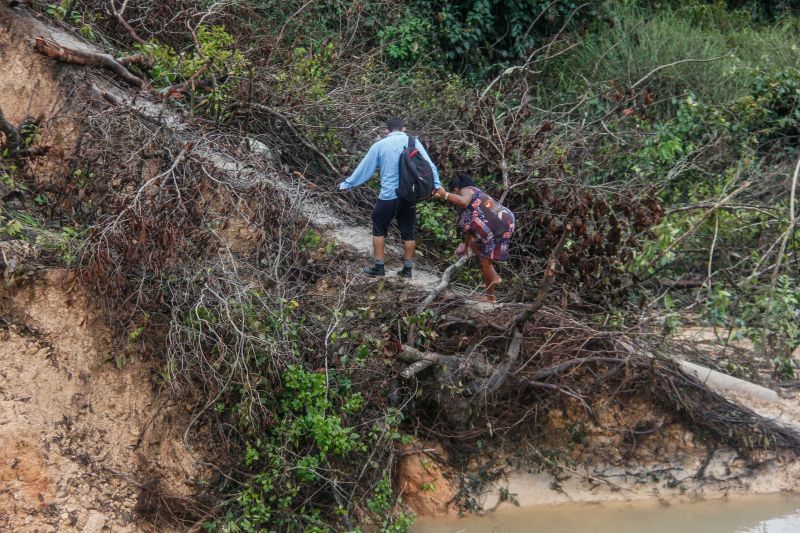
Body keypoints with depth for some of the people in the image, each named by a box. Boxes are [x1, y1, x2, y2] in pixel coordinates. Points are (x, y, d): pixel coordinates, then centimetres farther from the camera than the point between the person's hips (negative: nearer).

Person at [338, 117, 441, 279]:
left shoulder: (380, 145, -1)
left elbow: (364, 168, 6)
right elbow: (428, 165, -6)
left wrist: (346, 184, 16)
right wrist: (437, 185, -8)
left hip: (388, 197, -2)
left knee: (379, 230, 14)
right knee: (409, 232, 12)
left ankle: (379, 267, 15)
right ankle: (407, 268, 16)